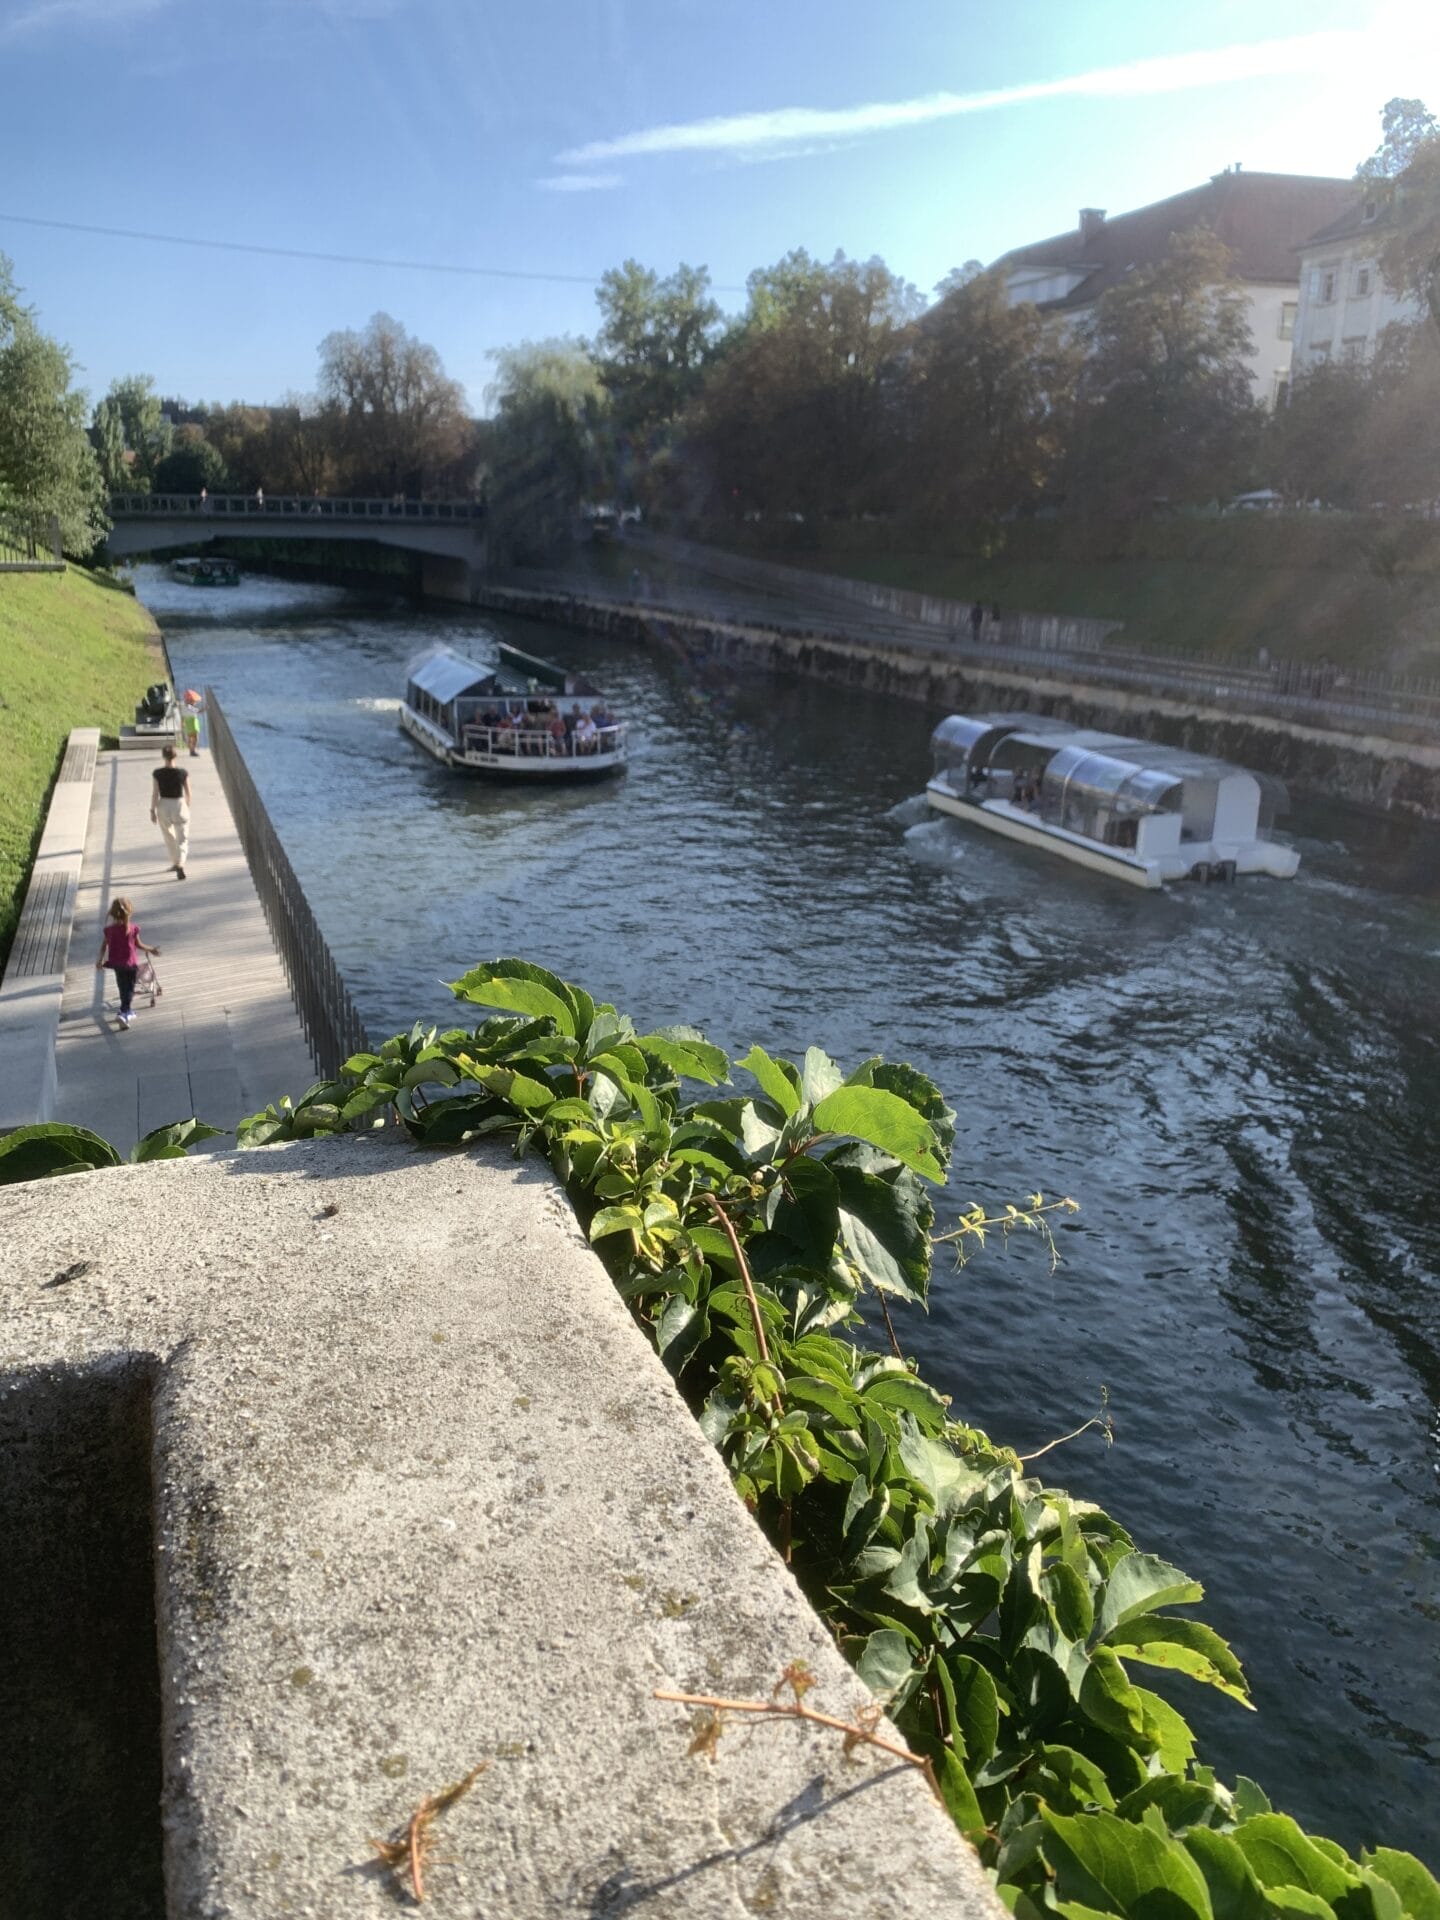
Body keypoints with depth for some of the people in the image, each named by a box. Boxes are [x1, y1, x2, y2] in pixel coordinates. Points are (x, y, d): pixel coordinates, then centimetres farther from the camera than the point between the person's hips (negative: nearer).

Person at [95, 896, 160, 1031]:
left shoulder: (108, 929, -9)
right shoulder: (133, 928, -16)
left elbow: (103, 946, 0)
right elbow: (139, 945, -6)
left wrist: (99, 960, 13)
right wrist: (151, 950, 10)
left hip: (116, 963, 3)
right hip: (130, 963, -3)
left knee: (122, 987, 21)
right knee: (129, 988, 5)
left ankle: (128, 1010, 36)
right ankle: (124, 1013, -10)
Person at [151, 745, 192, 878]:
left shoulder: (157, 773, -10)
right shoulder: (183, 772, -11)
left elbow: (154, 794, -9)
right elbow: (188, 792, -2)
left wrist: (152, 811, -1)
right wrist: (187, 806, 15)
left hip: (163, 807, 2)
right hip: (179, 806, -2)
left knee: (169, 837, 25)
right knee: (182, 839, 2)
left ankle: (175, 863, 39)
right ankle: (180, 865, -21)